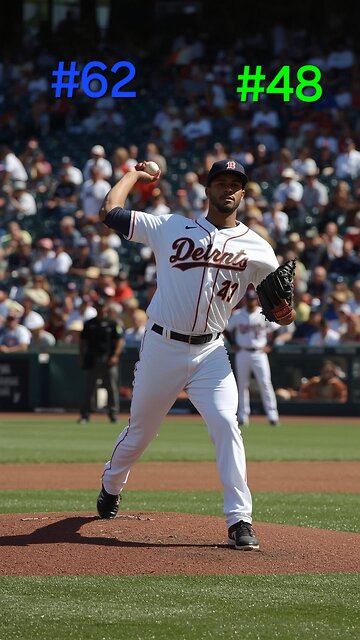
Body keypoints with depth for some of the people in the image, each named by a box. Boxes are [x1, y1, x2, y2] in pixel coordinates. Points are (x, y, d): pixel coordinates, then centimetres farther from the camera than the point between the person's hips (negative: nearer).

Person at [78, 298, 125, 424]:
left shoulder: (112, 324, 6)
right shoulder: (88, 324, 11)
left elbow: (120, 341, 3)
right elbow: (83, 342, 14)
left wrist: (116, 355, -10)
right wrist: (82, 358, 5)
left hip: (108, 361, -2)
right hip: (92, 360, 2)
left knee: (112, 387, -3)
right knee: (88, 388, 1)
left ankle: (113, 413, 4)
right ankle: (85, 415, 4)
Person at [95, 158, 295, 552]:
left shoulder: (256, 249, 4)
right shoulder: (172, 228, 2)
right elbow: (109, 212, 1)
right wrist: (135, 175, 14)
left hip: (210, 353, 0)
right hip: (162, 347, 0)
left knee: (226, 425, -19)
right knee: (140, 430, 13)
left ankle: (239, 520, -17)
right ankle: (111, 487, 42)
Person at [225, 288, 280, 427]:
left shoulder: (264, 314, -3)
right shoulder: (237, 315, 1)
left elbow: (275, 329, 5)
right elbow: (227, 329, 14)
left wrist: (268, 345, 0)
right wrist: (233, 345, 4)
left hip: (259, 352, -2)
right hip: (242, 353, 2)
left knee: (265, 383, -9)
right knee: (242, 384, 5)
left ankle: (272, 414, -9)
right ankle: (243, 416, 11)